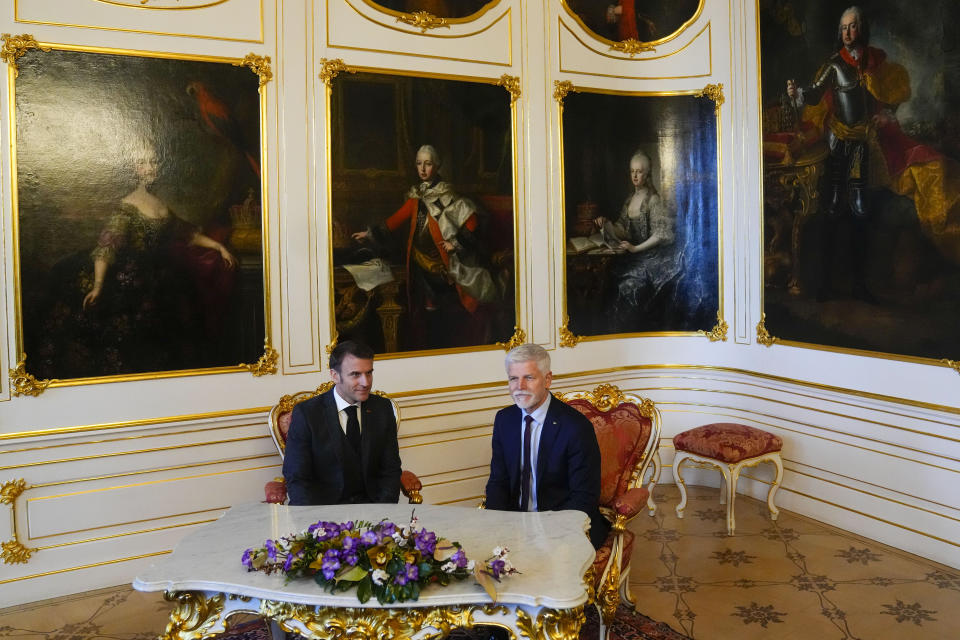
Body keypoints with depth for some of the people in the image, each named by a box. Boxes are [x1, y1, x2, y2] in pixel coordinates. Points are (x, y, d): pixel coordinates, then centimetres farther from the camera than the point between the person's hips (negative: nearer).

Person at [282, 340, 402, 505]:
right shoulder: (306, 413, -8)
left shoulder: (382, 409, 3)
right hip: (322, 503, -2)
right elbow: (297, 479, -7)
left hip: (370, 501, 2)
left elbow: (391, 470, 6)